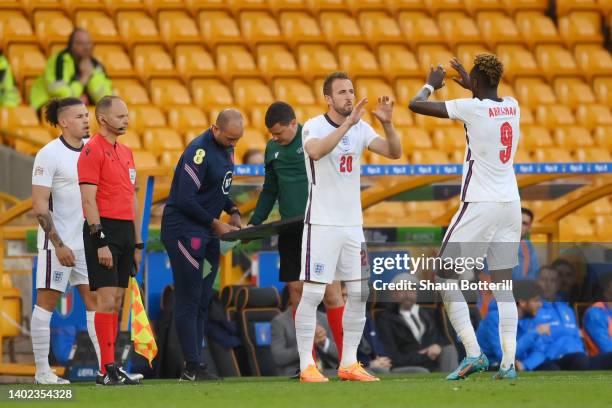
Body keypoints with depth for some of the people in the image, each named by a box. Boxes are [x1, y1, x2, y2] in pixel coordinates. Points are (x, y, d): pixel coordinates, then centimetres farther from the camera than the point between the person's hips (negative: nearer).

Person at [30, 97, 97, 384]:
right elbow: (40, 206, -14)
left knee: (96, 301, 4)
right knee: (47, 301, -1)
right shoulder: (49, 154, -11)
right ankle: (42, 371, 3)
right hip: (57, 242, -7)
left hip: (86, 240, 7)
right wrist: (59, 245, -17)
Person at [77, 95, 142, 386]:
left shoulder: (125, 152, 17)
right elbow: (89, 200, -14)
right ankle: (107, 369, -11)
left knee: (117, 301, 8)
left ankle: (110, 366, 10)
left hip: (125, 231, 8)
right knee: (107, 299, -10)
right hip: (103, 230, -8)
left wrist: (137, 243, 18)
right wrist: (100, 242, -19)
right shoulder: (92, 151, -9)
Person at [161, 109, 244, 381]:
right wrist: (215, 224, -13)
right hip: (184, 231, -9)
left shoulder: (226, 149, 10)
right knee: (189, 301, -7)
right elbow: (186, 199, -22)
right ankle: (193, 367, -6)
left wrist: (233, 212, 8)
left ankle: (193, 365, 11)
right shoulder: (200, 152, -19)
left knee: (202, 301, 8)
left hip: (206, 235, 9)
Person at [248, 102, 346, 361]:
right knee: (296, 292, 2)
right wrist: (254, 223, 14)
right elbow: (270, 191, 22)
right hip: (290, 230, 6)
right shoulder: (272, 148, 13)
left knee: (330, 292, -7)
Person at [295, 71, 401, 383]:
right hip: (321, 224, -6)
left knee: (359, 294, 6)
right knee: (312, 294, -6)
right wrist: (348, 123, -36)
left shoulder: (361, 129, 6)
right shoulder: (314, 127, -10)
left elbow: (394, 153, -2)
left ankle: (349, 364, 14)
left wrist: (386, 123, -19)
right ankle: (306, 366, -2)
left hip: (352, 224, 6)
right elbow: (316, 151, -32)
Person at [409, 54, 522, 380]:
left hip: (479, 206, -6)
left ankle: (473, 353, -7)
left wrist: (431, 84, 13)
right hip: (510, 204, 6)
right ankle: (508, 363, -2)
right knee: (503, 284, 7)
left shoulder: (472, 108, -12)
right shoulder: (512, 107, 6)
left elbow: (416, 105, -7)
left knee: (445, 276, 4)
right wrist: (470, 85, 44)